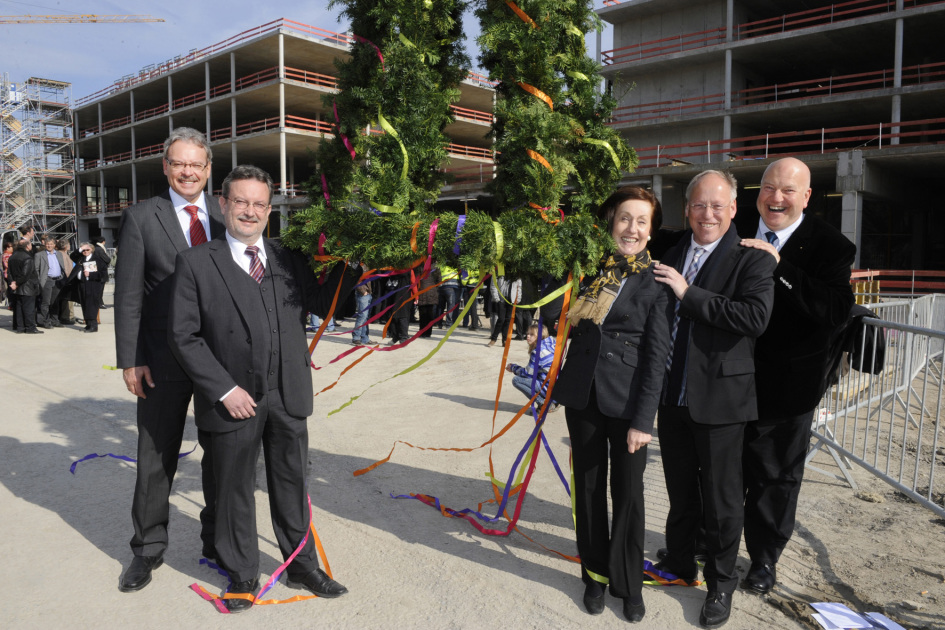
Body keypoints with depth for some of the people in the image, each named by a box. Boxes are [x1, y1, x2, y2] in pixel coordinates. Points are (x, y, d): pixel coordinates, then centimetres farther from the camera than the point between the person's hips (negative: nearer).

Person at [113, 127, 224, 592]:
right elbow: (128, 294, -4)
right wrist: (130, 360, -9)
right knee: (156, 458, 10)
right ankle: (148, 549, 28)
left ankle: (217, 538, 33)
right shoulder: (141, 218, -2)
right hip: (164, 360, -2)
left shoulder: (226, 216, 5)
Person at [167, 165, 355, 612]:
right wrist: (224, 389, -13)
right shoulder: (196, 262, -3)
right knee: (235, 491, 13)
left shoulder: (290, 261, 7)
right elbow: (183, 335, -6)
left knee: (292, 485, 16)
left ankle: (302, 566, 35)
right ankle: (242, 575, 34)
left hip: (289, 396, 3)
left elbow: (321, 305, 3)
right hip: (234, 400, -3)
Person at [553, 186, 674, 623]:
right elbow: (571, 322, 17)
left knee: (628, 493, 6)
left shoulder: (656, 281, -5)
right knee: (588, 488, 12)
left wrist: (643, 419, -12)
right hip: (583, 394, 3)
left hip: (627, 401, -3)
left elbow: (656, 354, -8)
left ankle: (628, 583, 26)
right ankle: (595, 575, 30)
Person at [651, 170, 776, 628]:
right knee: (680, 491, 21)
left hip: (718, 397, -5)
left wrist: (689, 293, -23)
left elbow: (756, 317, -25)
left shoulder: (751, 259, -9)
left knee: (721, 499, 8)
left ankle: (721, 582, 28)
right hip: (672, 395, 5)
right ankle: (680, 562, 40)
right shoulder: (672, 253, 9)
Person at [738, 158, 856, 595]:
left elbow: (837, 312, -25)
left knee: (775, 477, 15)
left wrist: (778, 266, -30)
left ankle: (764, 559, 35)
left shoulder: (830, 247, -10)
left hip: (786, 388, -3)